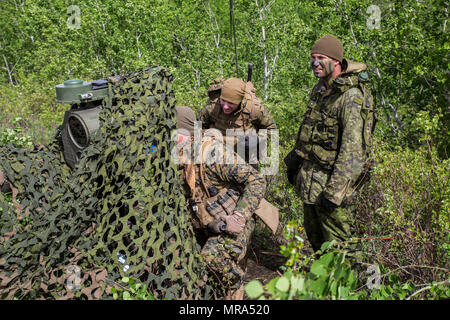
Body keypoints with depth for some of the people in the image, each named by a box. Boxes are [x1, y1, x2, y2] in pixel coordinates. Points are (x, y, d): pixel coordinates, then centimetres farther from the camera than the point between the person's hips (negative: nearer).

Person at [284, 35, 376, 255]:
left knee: (337, 244, 1)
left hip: (331, 177, -9)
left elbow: (353, 149, -26)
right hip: (309, 175, 9)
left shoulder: (351, 96, -20)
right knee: (314, 235, 21)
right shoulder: (320, 88, 9)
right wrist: (294, 161, 24)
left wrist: (334, 191, -28)